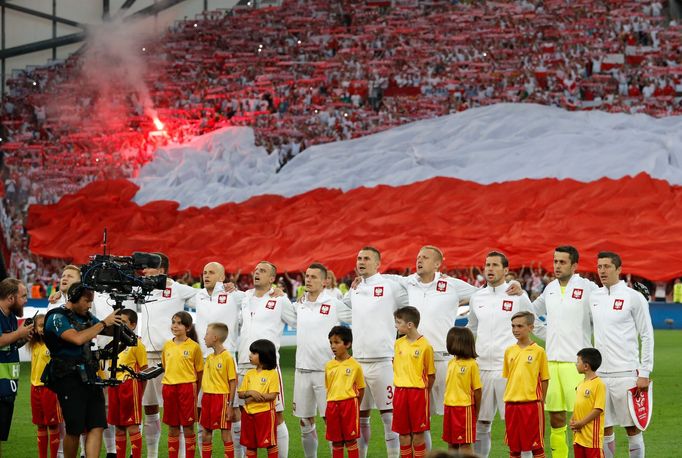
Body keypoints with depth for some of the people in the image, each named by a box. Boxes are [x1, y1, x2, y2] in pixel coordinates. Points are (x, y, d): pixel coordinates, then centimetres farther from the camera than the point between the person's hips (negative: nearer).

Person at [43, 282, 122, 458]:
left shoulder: (87, 317, 14)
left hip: (89, 377, 7)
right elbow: (78, 338, -23)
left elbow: (109, 331, 21)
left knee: (97, 426, -5)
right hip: (69, 379, -7)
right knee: (74, 430, -2)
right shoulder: (57, 317, -8)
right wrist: (104, 323, -17)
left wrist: (115, 322, -2)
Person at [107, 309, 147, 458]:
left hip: (130, 385, -7)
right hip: (115, 386, 7)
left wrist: (139, 393, -7)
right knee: (119, 427, 10)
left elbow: (144, 370, -6)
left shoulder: (136, 344, -5)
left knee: (132, 427, -7)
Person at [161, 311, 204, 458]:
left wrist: (195, 393, 3)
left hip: (187, 387, -4)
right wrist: (168, 384, 14)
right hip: (169, 387, 4)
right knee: (172, 427, 9)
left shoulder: (194, 347, -3)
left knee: (188, 427, -1)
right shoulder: (167, 345, 8)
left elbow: (199, 372, 2)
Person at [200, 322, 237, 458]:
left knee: (225, 432, -2)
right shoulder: (209, 358, 11)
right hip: (208, 396, 7)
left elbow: (233, 382, -11)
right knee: (206, 433, 10)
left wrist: (230, 405, -13)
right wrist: (204, 400, 12)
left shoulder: (227, 357, -11)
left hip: (221, 397, -7)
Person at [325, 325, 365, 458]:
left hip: (349, 403, -4)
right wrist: (330, 405, 7)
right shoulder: (329, 366, 7)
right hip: (332, 405, 4)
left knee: (350, 440, 0)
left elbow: (361, 388, 4)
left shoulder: (354, 365, -4)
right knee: (336, 441, 9)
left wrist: (354, 406, 4)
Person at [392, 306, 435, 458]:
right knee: (403, 432, 8)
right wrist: (400, 387, 10)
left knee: (418, 433, -1)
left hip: (418, 392, -5)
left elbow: (431, 374, -3)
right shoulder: (399, 343, 7)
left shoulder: (425, 346, -9)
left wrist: (424, 392, -2)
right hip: (400, 392, 5)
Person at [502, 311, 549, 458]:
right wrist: (508, 398, 9)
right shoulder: (509, 351, 9)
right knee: (513, 445, 10)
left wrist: (541, 401, -3)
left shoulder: (539, 351, -4)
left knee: (536, 445, -1)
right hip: (511, 403, 4)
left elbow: (544, 379, 0)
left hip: (532, 403, -4)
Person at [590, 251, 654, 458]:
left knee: (632, 429, 0)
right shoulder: (594, 298, 10)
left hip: (626, 373, -5)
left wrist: (644, 373, -8)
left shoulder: (634, 297, -5)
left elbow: (647, 336, -4)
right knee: (605, 428, 7)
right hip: (600, 374, 5)